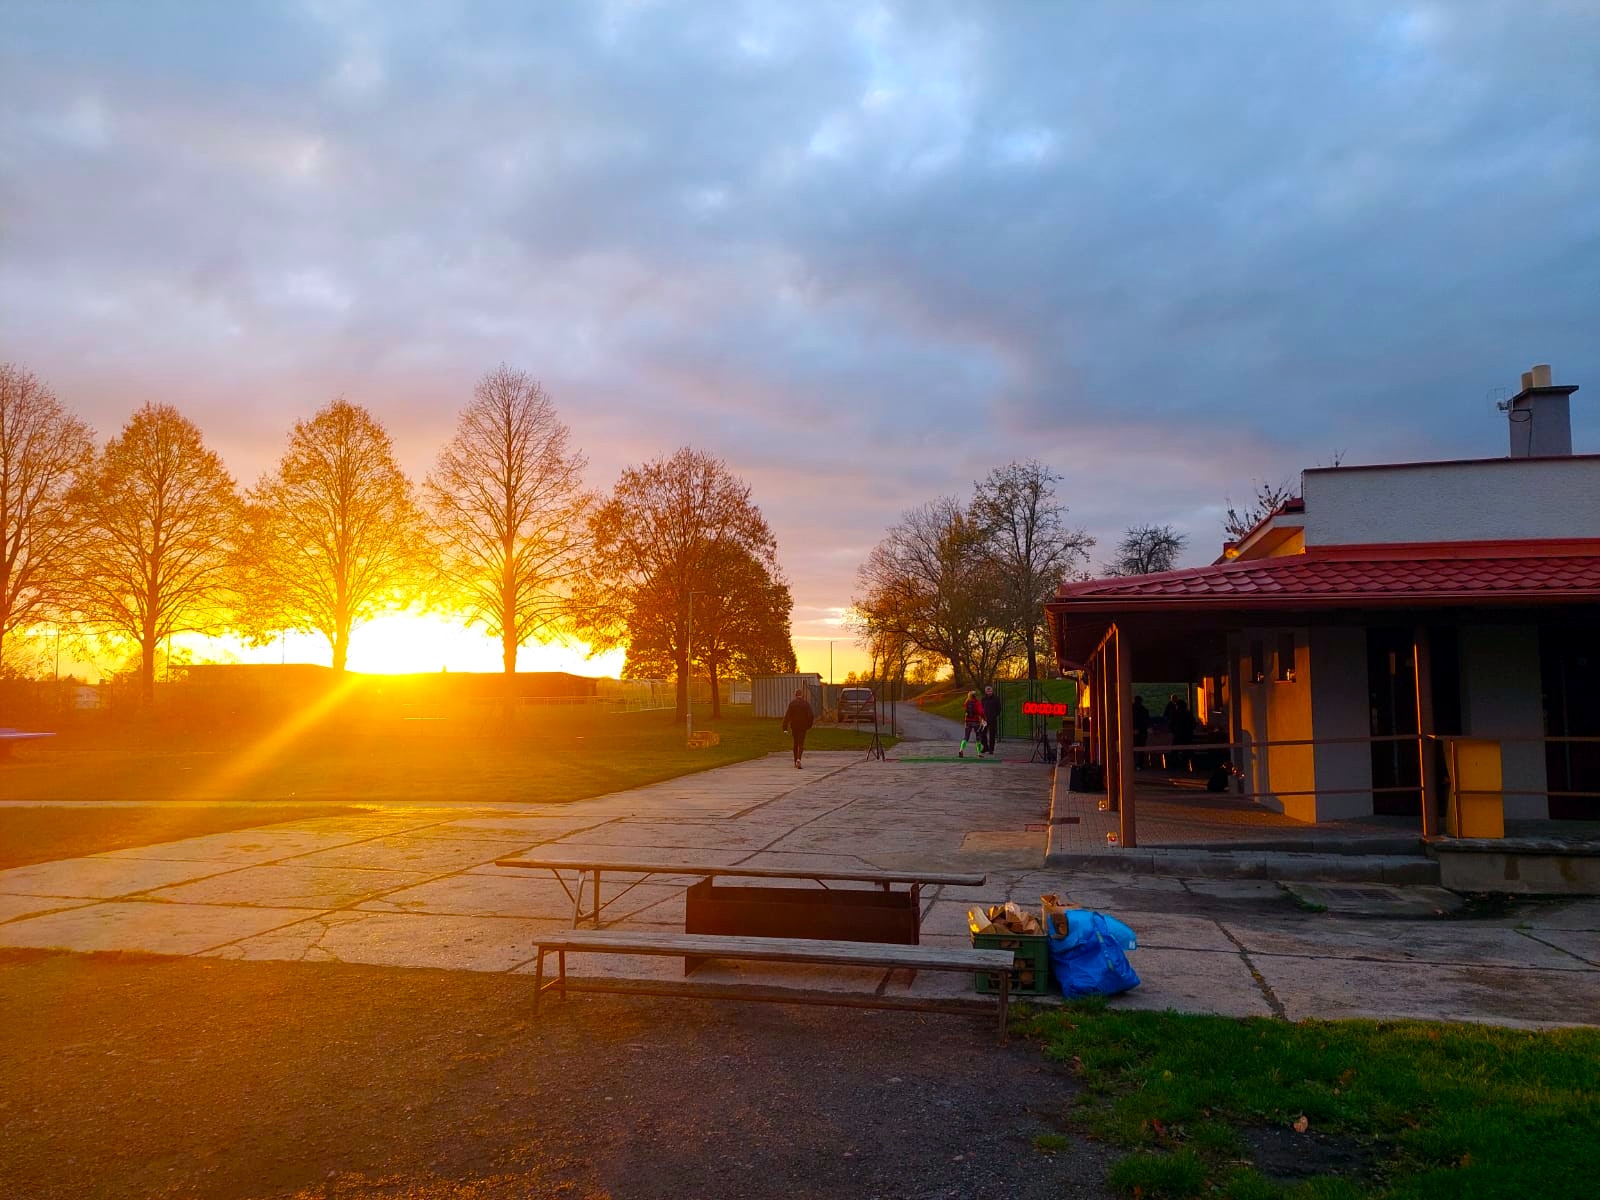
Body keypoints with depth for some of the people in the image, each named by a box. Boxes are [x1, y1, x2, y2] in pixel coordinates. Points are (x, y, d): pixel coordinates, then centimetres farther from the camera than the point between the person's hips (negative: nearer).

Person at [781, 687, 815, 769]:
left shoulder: (792, 703, -4)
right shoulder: (806, 703, -5)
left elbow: (787, 716, -8)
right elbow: (811, 716, -9)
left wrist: (785, 728, -7)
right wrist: (809, 725, 7)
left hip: (794, 726, 2)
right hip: (803, 726, -2)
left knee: (796, 743, 16)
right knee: (801, 744, 0)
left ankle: (795, 762, 20)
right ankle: (798, 759, -24)